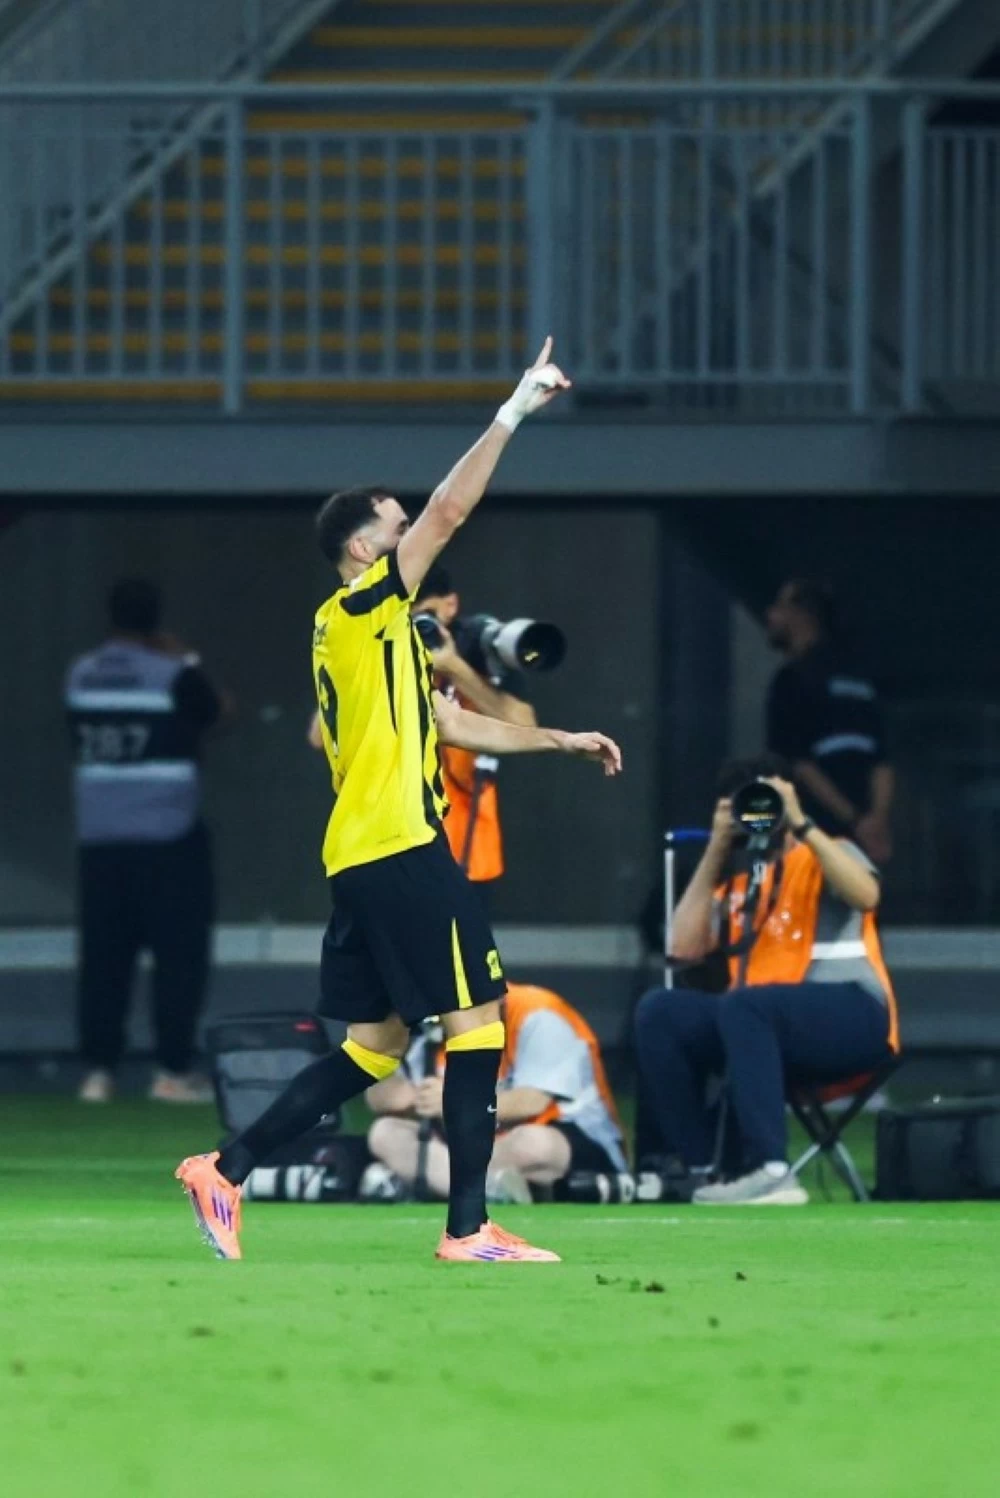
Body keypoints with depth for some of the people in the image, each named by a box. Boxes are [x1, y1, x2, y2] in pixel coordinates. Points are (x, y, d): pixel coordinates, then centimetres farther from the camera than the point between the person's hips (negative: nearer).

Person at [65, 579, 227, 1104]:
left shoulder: (80, 676, 5)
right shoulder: (174, 676, -9)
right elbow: (214, 711, 8)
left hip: (99, 838, 4)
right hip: (168, 835, -4)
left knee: (103, 956, 6)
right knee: (179, 952, 1)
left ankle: (98, 1070, 2)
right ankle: (173, 1071, -3)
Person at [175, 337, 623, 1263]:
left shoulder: (365, 632, 20)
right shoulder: (364, 608, -6)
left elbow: (454, 726, 28)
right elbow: (450, 509, -14)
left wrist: (562, 741, 26)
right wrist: (515, 411, -11)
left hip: (361, 857, 10)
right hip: (401, 849, -10)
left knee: (375, 1046, 10)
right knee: (476, 1021, -7)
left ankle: (228, 1169, 7)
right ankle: (468, 1229, -10)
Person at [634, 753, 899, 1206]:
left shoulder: (824, 858, 7)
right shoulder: (737, 884, 21)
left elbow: (866, 895, -16)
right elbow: (686, 946, 6)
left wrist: (800, 824, -16)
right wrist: (716, 850, 6)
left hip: (852, 1021, -6)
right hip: (761, 1022, 6)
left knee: (741, 1004, -35)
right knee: (659, 1012, -15)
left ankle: (771, 1171, -42)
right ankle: (704, 1168, -18)